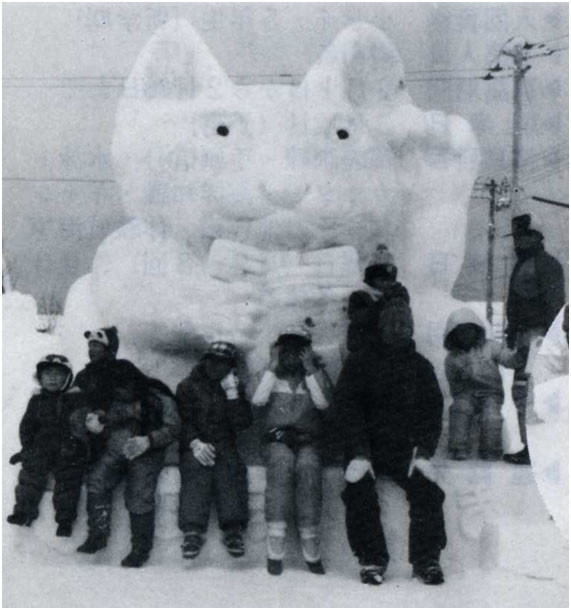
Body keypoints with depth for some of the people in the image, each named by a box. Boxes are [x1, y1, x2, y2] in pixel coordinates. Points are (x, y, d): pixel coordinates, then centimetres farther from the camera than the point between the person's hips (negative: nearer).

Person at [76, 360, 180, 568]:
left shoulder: (158, 397, 2)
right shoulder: (111, 399, 14)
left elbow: (172, 428, -3)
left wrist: (148, 441, -17)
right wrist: (95, 425, -6)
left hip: (145, 453, -4)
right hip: (114, 451, 4)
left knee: (139, 494, -23)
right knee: (96, 481, -21)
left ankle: (141, 548, -14)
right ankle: (97, 535, -12)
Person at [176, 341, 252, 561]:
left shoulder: (236, 388, 18)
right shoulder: (187, 386, 14)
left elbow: (243, 423, 3)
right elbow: (182, 421, 1)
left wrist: (232, 392, -6)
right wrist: (195, 443, -16)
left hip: (224, 445, 1)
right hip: (194, 446, -1)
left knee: (231, 468, -32)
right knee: (195, 468, -34)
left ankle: (233, 530, -41)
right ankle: (193, 530, -44)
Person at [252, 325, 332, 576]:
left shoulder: (317, 373, 14)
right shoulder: (272, 374, 15)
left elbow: (323, 403, -5)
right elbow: (258, 400, -5)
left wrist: (310, 369, -8)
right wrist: (273, 367, -5)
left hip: (307, 440, 0)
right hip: (277, 439, 0)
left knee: (308, 467, -34)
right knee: (282, 463, -35)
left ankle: (311, 549, -32)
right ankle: (275, 547, -37)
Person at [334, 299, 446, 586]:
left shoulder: (420, 366, 15)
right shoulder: (359, 362, 7)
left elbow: (433, 411, 8)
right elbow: (345, 407, -4)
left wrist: (423, 453, -9)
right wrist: (359, 453, -18)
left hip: (405, 447, 2)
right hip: (366, 444, -1)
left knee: (426, 487, -23)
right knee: (359, 489, -27)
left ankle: (426, 560, -11)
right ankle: (372, 560, -14)